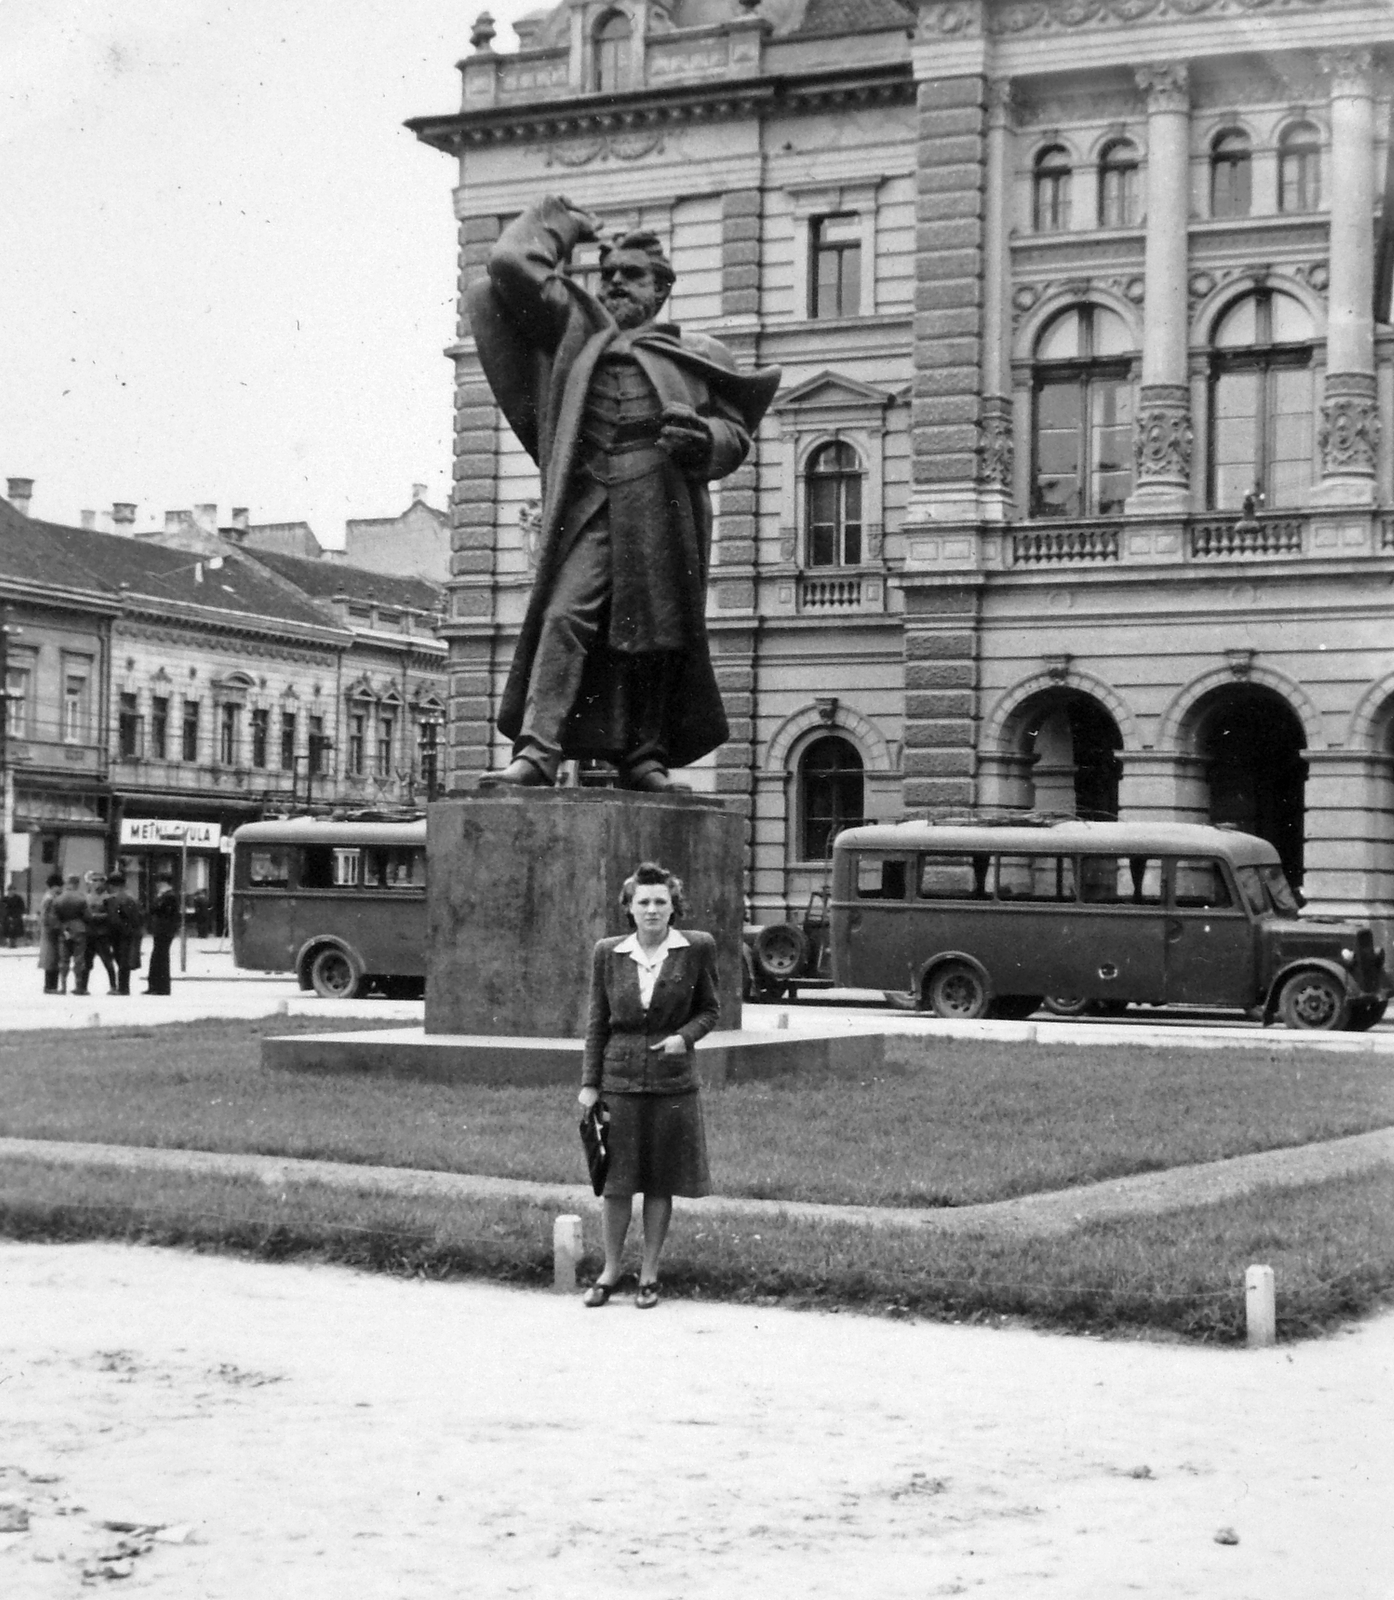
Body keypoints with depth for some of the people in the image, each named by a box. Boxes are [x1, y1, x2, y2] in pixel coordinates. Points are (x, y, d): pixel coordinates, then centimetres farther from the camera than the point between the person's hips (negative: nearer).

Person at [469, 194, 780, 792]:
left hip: (665, 502, 1)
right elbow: (511, 268, 17)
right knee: (566, 615, -15)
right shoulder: (575, 330, 22)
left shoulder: (693, 354, 20)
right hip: (589, 501, 0)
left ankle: (643, 755, 8)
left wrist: (700, 439, -8)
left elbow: (734, 433, 13)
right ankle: (536, 751, -22)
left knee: (656, 629, 0)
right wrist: (560, 224, 30)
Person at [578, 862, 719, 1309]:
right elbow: (597, 1022, 7)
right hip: (620, 1078, 1)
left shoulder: (696, 949, -2)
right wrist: (589, 1083, 3)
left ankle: (649, 1275, 18)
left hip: (671, 1081, -1)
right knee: (617, 1181, 5)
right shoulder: (608, 953, 1)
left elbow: (708, 1010, 8)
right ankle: (610, 1270, 19)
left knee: (661, 1183, 6)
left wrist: (684, 1036, -12)